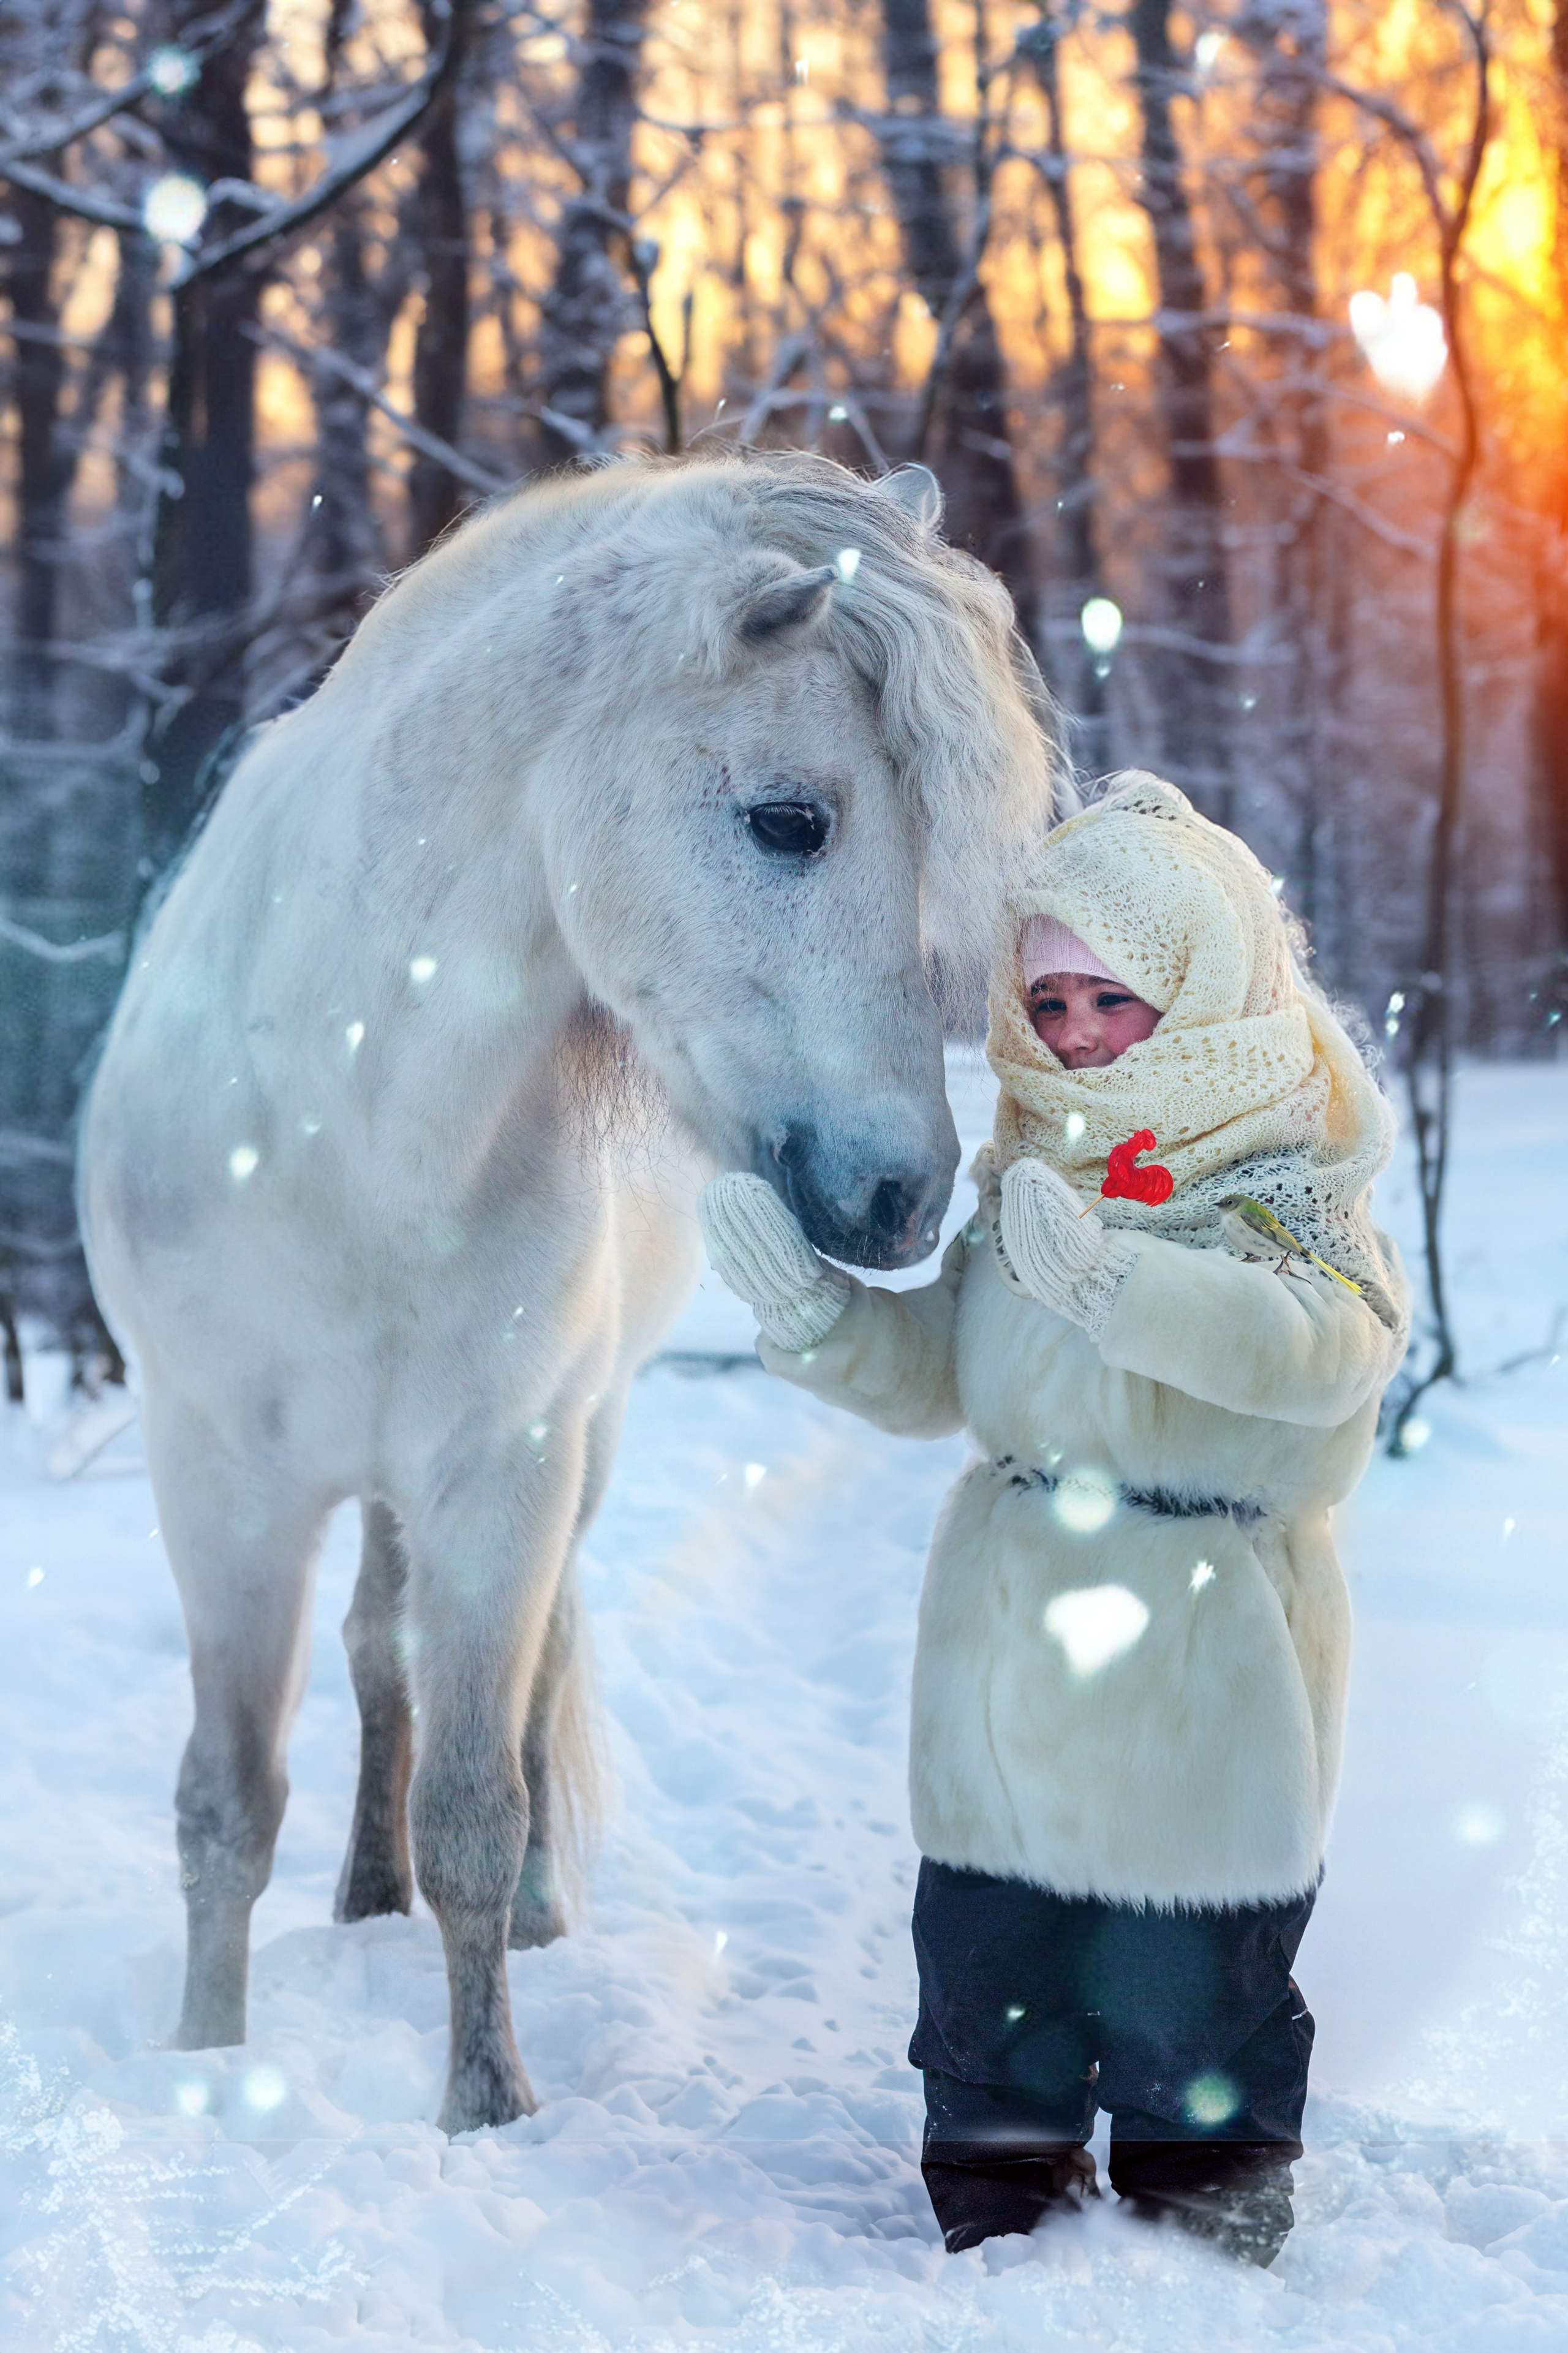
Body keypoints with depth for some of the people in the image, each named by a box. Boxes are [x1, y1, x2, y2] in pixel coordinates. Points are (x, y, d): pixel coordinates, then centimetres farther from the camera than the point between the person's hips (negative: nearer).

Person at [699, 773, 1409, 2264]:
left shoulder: (1283, 1171, -10)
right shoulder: (1024, 1166, 8)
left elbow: (1327, 1347, -29)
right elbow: (932, 1375, 11)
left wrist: (1108, 1275, -40)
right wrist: (814, 1305, -7)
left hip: (1202, 1651, -5)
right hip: (1009, 1625, 5)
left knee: (1187, 1974, 6)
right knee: (986, 1945, 14)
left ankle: (1203, 2211, 27)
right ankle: (997, 2198, 32)